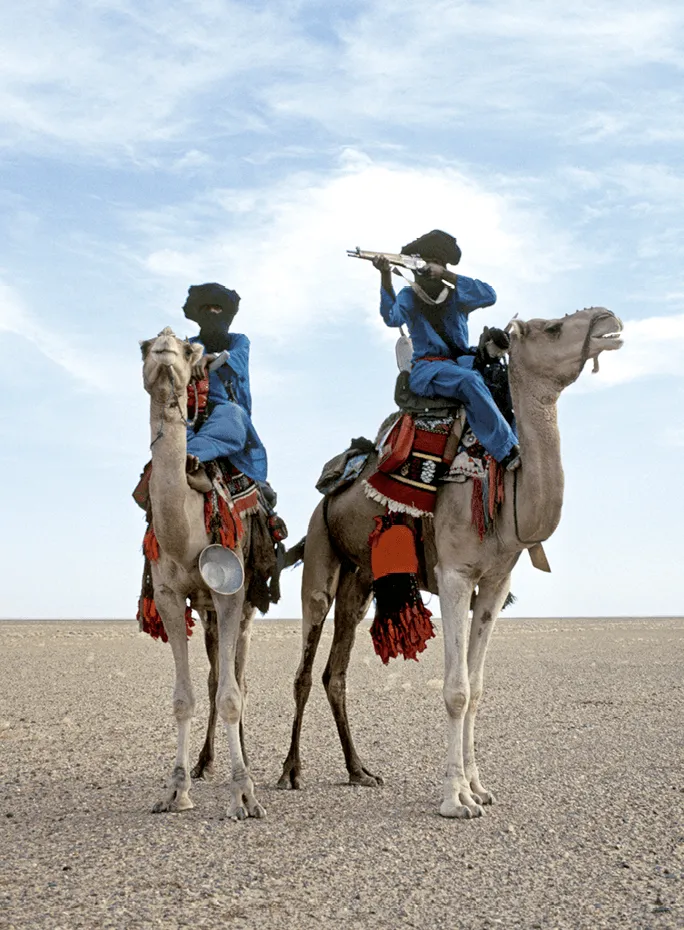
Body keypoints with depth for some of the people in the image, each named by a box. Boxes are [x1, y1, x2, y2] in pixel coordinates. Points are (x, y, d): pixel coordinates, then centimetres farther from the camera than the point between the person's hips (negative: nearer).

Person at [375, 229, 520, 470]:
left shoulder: (455, 297, 12)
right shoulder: (409, 296, 7)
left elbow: (489, 295, -9)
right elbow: (393, 317, -16)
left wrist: (446, 275, -16)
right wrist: (385, 277, -31)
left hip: (460, 363, 4)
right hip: (426, 369, -4)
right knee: (470, 380, -34)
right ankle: (507, 451, -38)